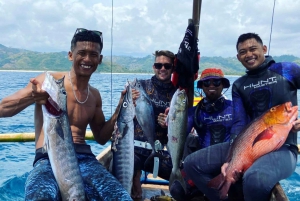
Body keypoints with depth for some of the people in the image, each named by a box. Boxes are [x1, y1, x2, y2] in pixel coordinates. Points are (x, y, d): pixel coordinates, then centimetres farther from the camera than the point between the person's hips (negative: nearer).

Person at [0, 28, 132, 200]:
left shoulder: (95, 95, 15)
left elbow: (101, 137, 23)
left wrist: (121, 107, 10)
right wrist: (32, 97, -20)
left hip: (85, 158, 5)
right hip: (48, 159, -4)